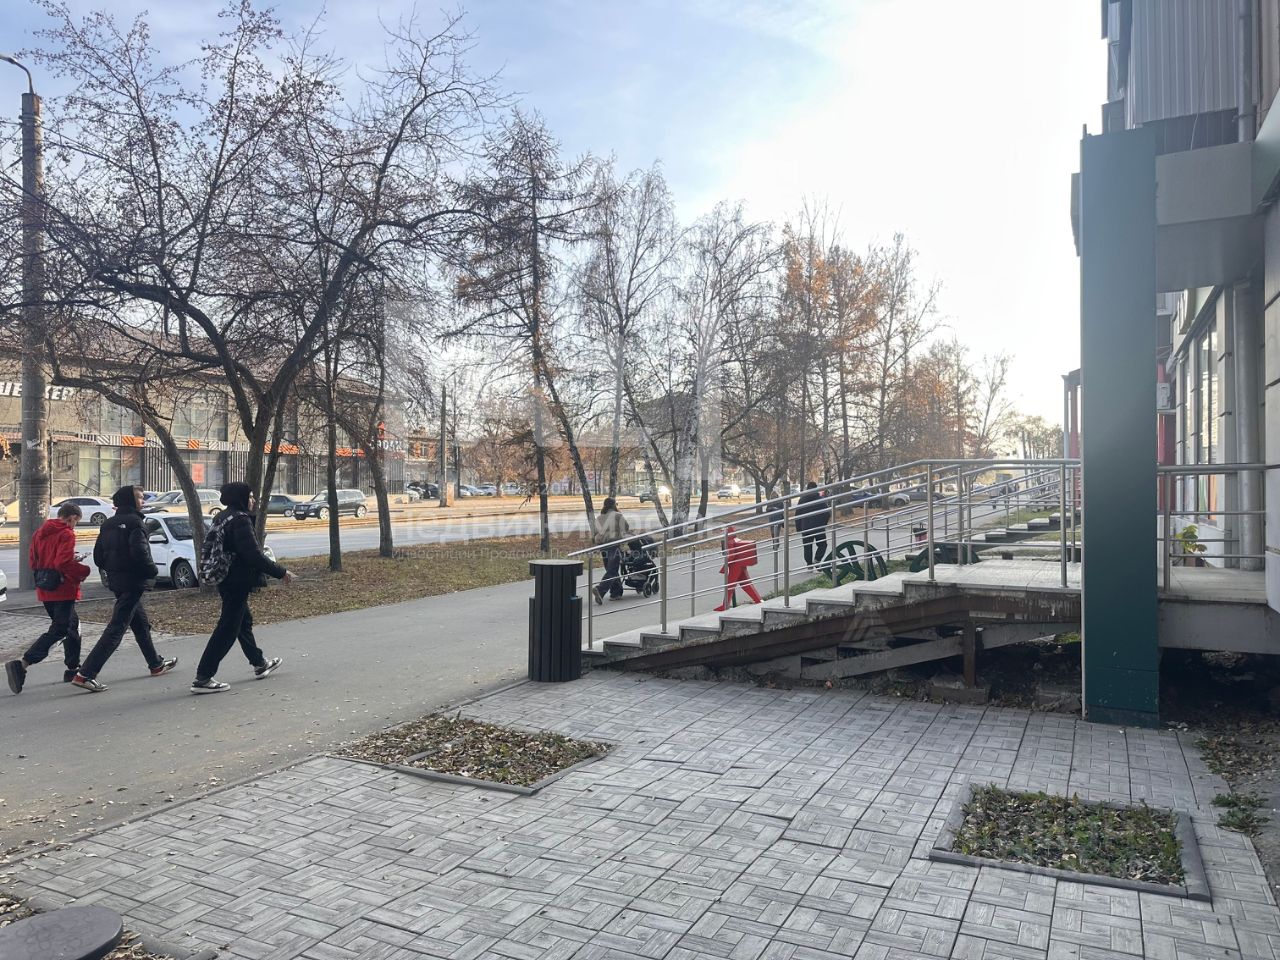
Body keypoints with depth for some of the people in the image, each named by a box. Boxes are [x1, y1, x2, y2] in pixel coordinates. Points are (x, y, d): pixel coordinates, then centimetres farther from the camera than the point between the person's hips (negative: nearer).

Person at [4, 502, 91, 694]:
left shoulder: (40, 532, 11)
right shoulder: (66, 534, -13)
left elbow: (32, 561, 14)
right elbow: (63, 564, -25)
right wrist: (83, 571, -10)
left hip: (45, 590, 9)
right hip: (62, 590, -9)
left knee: (71, 626, 19)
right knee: (58, 631, -6)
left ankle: (73, 668, 24)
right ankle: (21, 664, -18)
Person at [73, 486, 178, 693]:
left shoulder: (109, 524, 12)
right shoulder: (134, 521, -13)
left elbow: (98, 556, 12)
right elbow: (139, 552, -24)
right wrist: (152, 570, -9)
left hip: (116, 581, 10)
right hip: (133, 582, -9)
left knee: (141, 623, 20)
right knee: (116, 628, -9)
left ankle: (156, 664, 33)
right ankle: (85, 674, -12)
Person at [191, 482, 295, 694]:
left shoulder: (223, 517, 10)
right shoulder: (240, 520, -19)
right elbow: (254, 555, -24)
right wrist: (281, 573, -17)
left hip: (226, 580, 10)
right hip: (238, 583, -10)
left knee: (244, 621, 20)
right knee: (227, 630, -4)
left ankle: (259, 664, 35)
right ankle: (203, 678, -2)